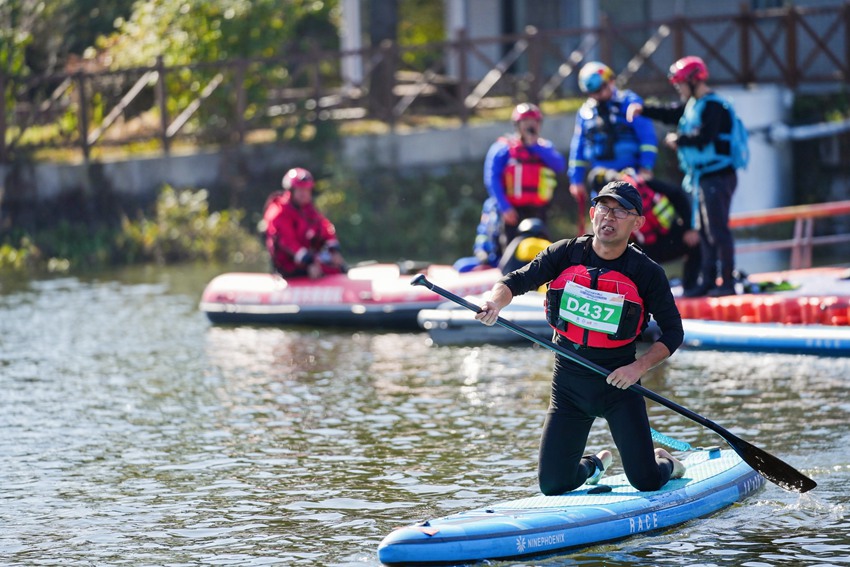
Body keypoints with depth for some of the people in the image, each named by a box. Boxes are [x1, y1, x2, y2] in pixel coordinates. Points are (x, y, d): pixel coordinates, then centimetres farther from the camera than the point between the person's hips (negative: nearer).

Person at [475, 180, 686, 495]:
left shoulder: (647, 273, -8)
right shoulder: (566, 254, -3)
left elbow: (673, 332, -2)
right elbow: (516, 281, -3)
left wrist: (640, 366, -16)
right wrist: (495, 303, -25)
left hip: (618, 381, -2)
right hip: (568, 380, 2)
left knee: (646, 482, -7)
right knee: (553, 485, 1)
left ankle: (664, 463, 31)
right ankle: (594, 465, 36)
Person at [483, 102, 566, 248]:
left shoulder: (544, 147, 12)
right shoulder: (504, 148, -2)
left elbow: (560, 165, -7)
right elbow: (492, 180, -8)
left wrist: (535, 145, -11)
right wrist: (504, 207, -17)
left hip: (537, 209, 5)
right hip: (514, 210, -5)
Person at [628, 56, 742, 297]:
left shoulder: (713, 106, -16)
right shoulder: (693, 104, 15)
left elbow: (703, 137, -25)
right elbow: (670, 114, 25)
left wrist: (678, 139, -10)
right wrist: (643, 110, 13)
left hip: (717, 177, -10)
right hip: (702, 177, 10)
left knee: (718, 229, -10)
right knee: (704, 230, 13)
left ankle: (727, 282, -8)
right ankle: (707, 281, 18)